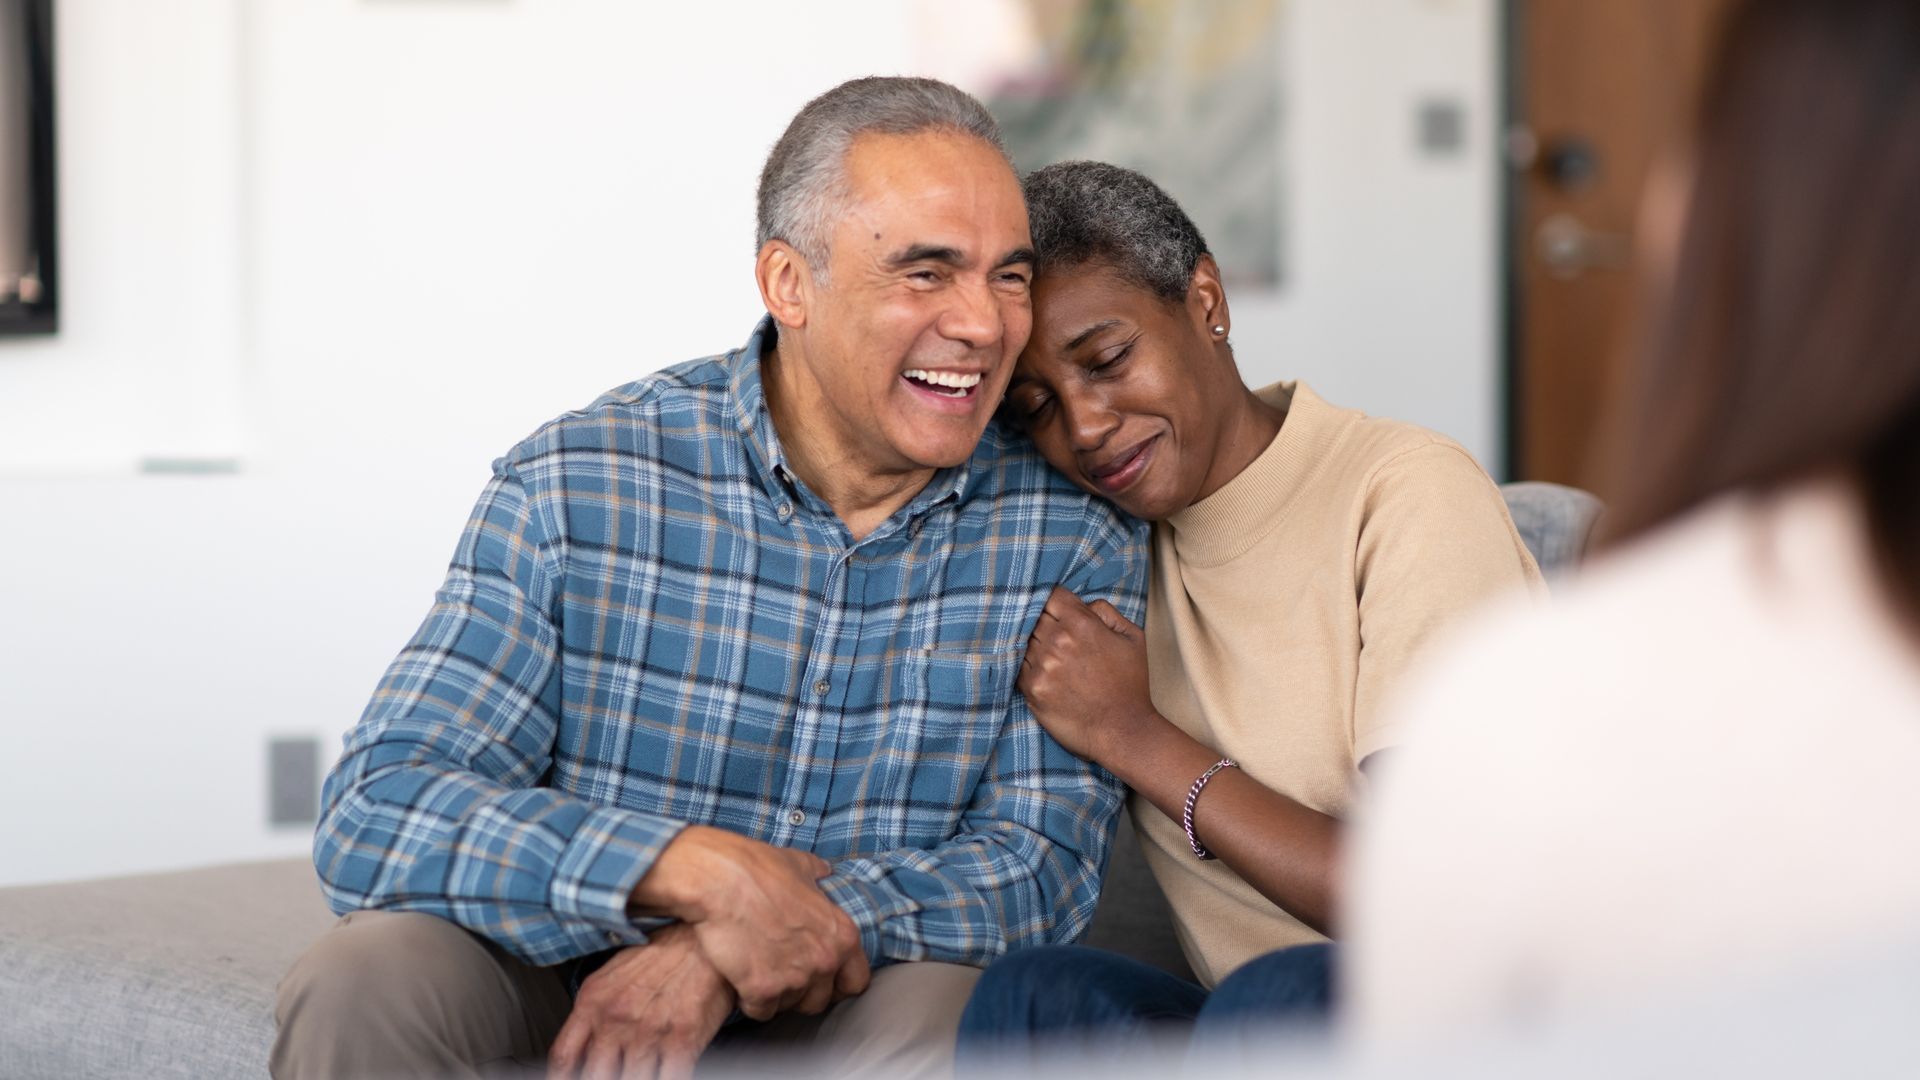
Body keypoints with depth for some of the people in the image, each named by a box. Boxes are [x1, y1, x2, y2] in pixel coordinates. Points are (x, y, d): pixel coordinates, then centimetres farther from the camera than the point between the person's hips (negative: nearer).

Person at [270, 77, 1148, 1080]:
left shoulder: (1073, 533, -5)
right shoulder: (575, 489, -10)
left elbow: (1042, 860, -11)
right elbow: (378, 814, -16)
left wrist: (733, 942, -27)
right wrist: (702, 869, -31)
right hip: (566, 982, 0)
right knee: (367, 981, -29)